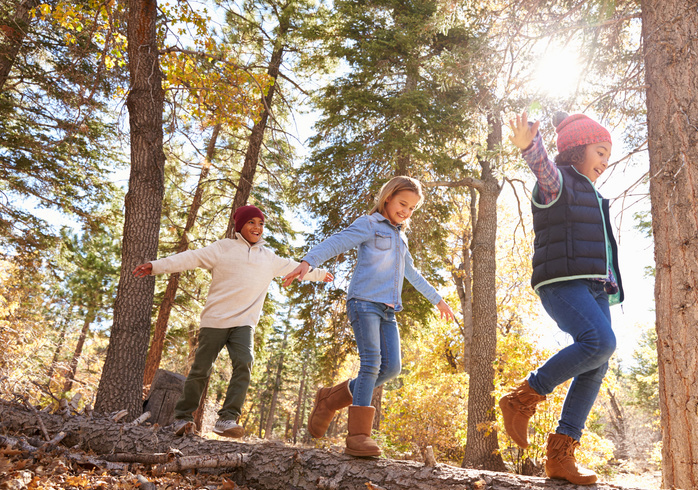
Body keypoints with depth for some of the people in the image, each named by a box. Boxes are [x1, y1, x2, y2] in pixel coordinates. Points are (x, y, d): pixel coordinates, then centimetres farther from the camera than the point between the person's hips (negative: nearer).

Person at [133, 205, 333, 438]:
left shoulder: (269, 257, 18)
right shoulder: (223, 248, 4)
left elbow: (294, 267, 31)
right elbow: (192, 258, -4)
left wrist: (320, 274, 42)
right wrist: (157, 266, -13)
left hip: (244, 323, 3)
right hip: (215, 320, -2)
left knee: (244, 363, -19)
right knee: (201, 369, 2)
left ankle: (227, 419, -17)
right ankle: (182, 418, 19)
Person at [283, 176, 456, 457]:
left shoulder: (400, 238, 26)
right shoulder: (369, 224, 3)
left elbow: (412, 274, 38)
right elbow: (335, 243, -13)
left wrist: (437, 299, 44)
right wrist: (308, 262, -31)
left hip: (388, 310, 7)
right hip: (364, 301, -7)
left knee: (391, 367, -5)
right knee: (371, 362, -18)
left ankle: (330, 399, 9)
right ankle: (358, 435, -15)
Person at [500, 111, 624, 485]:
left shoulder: (590, 195, 29)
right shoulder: (556, 181, 1)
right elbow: (543, 166, -25)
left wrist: (610, 285, 28)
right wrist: (529, 144, -47)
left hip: (593, 287, 9)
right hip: (561, 282, -9)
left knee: (596, 368, -3)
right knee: (600, 342, -29)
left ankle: (560, 454, 0)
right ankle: (522, 399, -15)